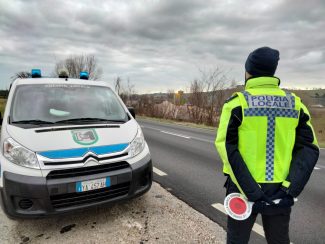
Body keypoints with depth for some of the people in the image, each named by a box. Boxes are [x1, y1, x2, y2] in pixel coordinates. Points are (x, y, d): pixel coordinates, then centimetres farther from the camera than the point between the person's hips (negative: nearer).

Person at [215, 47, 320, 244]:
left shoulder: (238, 101, -9)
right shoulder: (295, 103, 4)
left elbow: (227, 148, -16)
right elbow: (309, 149, -1)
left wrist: (252, 193, -15)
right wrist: (290, 190, -7)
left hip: (245, 189, -3)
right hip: (279, 190, 4)